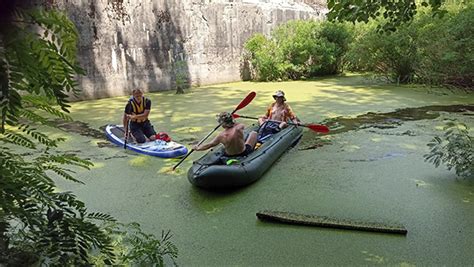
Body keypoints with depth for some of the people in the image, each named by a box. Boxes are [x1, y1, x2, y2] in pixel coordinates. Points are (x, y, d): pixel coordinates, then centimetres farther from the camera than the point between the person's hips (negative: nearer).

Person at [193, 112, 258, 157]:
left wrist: (197, 148, 3)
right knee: (253, 133, 19)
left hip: (230, 156, 2)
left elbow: (208, 145, -14)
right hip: (245, 153, -1)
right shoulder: (239, 128, -27)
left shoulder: (221, 136, -25)